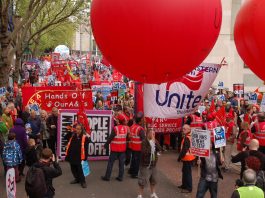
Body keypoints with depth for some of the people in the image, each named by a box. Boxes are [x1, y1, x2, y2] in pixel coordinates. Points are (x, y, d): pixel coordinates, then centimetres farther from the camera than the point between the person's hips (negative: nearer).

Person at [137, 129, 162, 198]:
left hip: (153, 164, 7)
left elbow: (159, 149, -7)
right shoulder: (144, 142, -15)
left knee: (153, 180, 17)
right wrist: (151, 144, -24)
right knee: (143, 180, -2)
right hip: (145, 164, -7)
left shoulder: (155, 141, 6)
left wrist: (155, 143, -19)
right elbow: (144, 152, -27)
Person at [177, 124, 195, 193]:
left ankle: (189, 188, 1)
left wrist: (180, 157, -15)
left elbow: (184, 149, -24)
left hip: (187, 157, -11)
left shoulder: (187, 138, -21)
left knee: (187, 172, -4)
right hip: (188, 157, 11)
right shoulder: (190, 137, 12)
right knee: (185, 171, 20)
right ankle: (184, 185, 32)